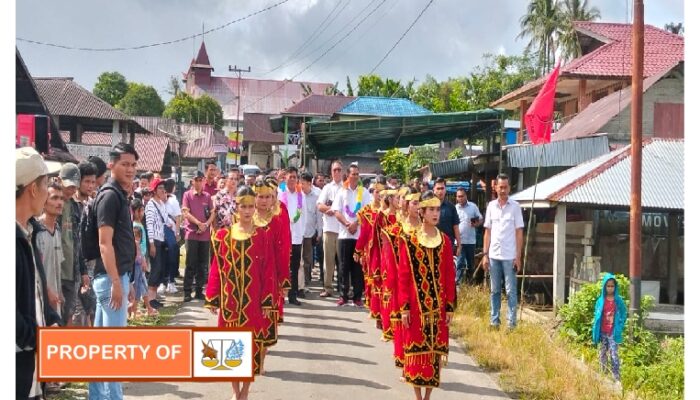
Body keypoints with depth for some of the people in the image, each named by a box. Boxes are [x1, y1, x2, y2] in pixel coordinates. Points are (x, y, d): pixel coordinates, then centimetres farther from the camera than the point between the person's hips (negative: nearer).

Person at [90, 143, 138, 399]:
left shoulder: (120, 195, 15)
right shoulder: (110, 195, -14)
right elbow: (105, 243, -20)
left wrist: (126, 281, 20)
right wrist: (116, 282, -23)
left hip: (116, 275, 10)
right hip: (111, 277, -10)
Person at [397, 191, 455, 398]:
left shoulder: (445, 240, 4)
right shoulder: (408, 240, -4)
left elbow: (450, 276, 6)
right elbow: (403, 276, -5)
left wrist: (450, 306, 2)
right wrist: (404, 307, -9)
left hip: (438, 305, 3)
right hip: (416, 304, -3)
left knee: (434, 349, 6)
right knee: (416, 347, 1)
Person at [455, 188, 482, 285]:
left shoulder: (473, 206, 1)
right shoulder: (455, 208, 2)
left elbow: (481, 219, 6)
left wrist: (476, 224, -15)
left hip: (471, 240, 1)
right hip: (459, 240, -1)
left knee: (470, 263, 12)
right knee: (460, 263, -8)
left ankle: (469, 280, 27)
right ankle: (458, 282, -10)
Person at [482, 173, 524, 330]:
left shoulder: (515, 206, -2)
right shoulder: (491, 206, 7)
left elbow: (519, 233, -2)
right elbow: (487, 232, 10)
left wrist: (518, 257, -7)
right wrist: (485, 254, 4)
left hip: (509, 256, -3)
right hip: (494, 255, 3)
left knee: (511, 291, 0)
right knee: (495, 290, 9)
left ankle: (512, 322, 4)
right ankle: (495, 321, 15)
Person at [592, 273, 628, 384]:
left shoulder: (619, 300, -2)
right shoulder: (600, 301, 2)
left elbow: (624, 314, 6)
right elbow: (596, 316, 6)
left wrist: (620, 326, -5)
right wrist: (595, 333, 2)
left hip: (614, 333, -3)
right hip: (603, 332, 3)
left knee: (614, 355, -9)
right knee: (603, 354, 12)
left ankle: (617, 378, -9)